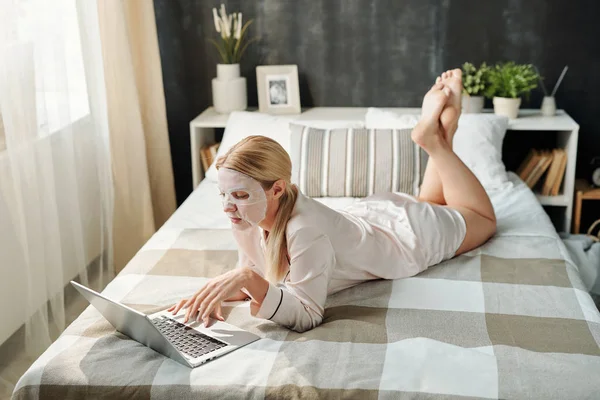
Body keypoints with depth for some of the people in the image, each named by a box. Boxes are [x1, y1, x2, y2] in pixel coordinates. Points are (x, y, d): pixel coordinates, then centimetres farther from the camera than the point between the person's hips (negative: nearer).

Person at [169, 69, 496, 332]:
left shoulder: (305, 230, -47)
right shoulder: (246, 221, -27)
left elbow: (307, 317, -46)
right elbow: (252, 274, -11)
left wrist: (250, 280, -57)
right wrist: (217, 292, -32)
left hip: (409, 233, -5)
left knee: (483, 218, 27)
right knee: (429, 203, 40)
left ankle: (435, 139, 25)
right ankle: (434, 133, 34)